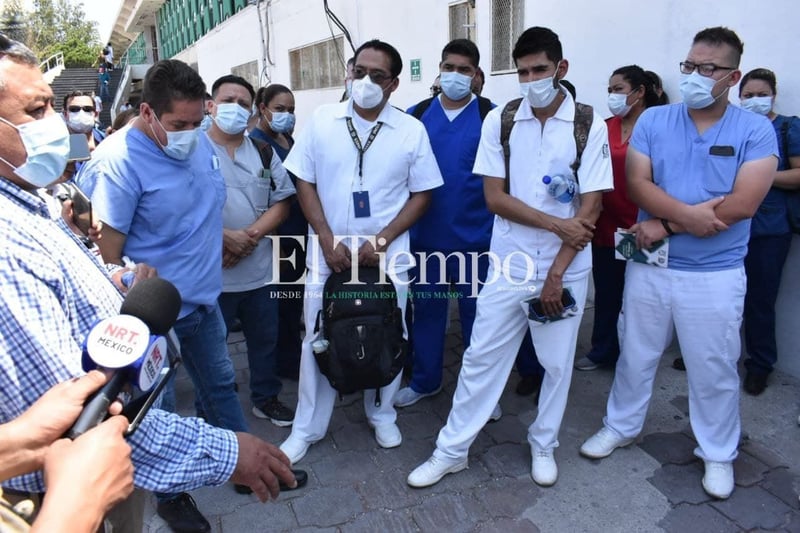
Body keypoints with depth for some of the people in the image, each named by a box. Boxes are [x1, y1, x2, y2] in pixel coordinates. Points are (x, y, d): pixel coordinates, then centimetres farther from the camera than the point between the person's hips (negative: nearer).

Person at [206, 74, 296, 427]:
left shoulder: (263, 151, 7)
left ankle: (266, 397, 38)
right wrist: (225, 237, -19)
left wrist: (252, 234, -12)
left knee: (265, 339, 18)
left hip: (260, 269, 4)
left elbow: (282, 201, 2)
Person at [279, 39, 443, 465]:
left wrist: (381, 241, -11)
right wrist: (327, 239, -9)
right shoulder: (322, 120, 1)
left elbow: (422, 194, 0)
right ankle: (307, 428, 25)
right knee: (318, 339, 9)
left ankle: (381, 414, 35)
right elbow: (304, 183, 2)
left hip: (388, 255, 0)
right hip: (329, 252, 1)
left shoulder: (412, 130, -1)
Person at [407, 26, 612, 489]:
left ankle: (543, 446, 34)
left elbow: (591, 209, -7)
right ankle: (451, 450, 20)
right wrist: (555, 223, -13)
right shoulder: (499, 121, -1)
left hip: (567, 268, 0)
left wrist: (556, 274, -11)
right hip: (510, 264, 1)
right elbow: (495, 197, -4)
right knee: (481, 357, 6)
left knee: (557, 362, 12)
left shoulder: (591, 126, -5)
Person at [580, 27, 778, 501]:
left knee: (715, 371, 12)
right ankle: (621, 426, 38)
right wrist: (688, 214, -23)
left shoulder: (756, 131, -6)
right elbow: (637, 185, -9)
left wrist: (665, 225, -16)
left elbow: (742, 205, -16)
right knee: (636, 355, 17)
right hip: (649, 266, 2)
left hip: (716, 275, -1)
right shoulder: (653, 121, 0)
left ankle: (718, 454, 34)